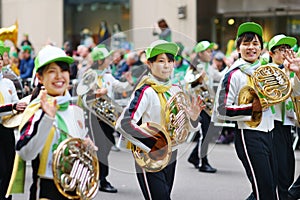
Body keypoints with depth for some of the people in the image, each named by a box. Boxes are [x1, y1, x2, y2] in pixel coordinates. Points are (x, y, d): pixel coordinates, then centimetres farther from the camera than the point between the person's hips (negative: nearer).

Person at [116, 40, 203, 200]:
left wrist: (193, 117, -8)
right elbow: (123, 124, -25)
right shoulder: (146, 91, -15)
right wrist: (152, 144, -23)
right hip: (150, 161, -7)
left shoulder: (176, 90, 7)